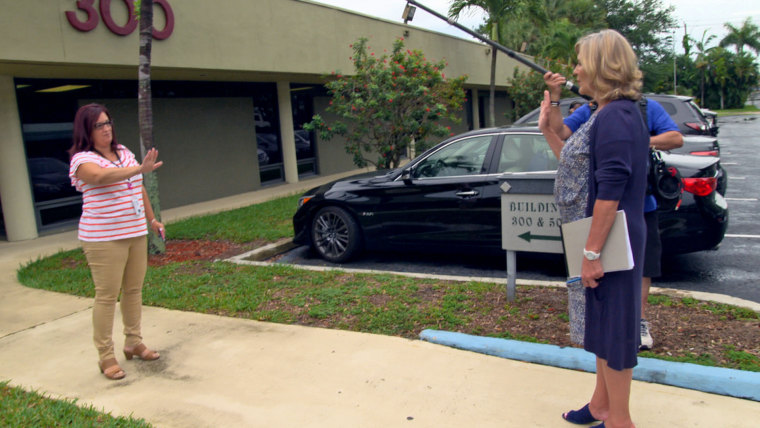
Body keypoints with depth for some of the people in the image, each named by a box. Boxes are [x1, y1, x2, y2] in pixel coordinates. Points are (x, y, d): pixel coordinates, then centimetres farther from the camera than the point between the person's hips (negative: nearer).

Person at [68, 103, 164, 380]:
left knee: (134, 290, 13)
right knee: (107, 296, -3)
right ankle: (105, 356, 7)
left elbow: (139, 189, 21)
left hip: (136, 234, 7)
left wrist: (152, 219, 22)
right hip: (104, 240, -7)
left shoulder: (124, 152, 12)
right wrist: (141, 168, -45)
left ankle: (133, 343, 27)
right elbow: (102, 176, -33)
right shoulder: (83, 160, -10)